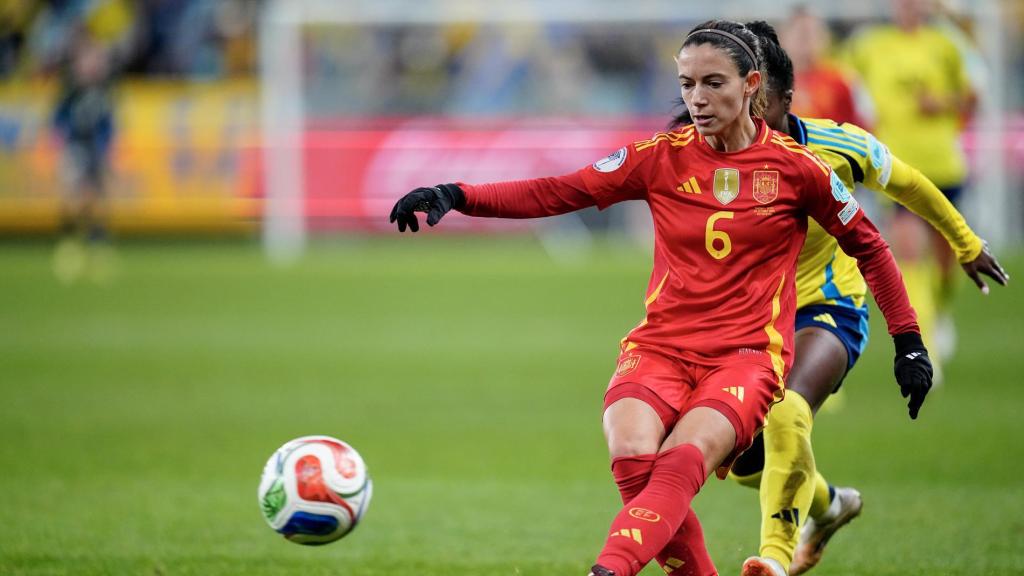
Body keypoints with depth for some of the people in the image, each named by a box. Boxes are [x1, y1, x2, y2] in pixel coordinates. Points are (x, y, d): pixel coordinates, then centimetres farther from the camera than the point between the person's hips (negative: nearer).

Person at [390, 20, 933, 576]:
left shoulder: (795, 167, 1)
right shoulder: (662, 158, 5)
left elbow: (868, 248, 14)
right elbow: (557, 192, -1)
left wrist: (908, 341, 14)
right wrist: (457, 196, -13)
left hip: (747, 356, -2)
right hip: (660, 347, 2)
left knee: (681, 462, -31)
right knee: (632, 457, -28)